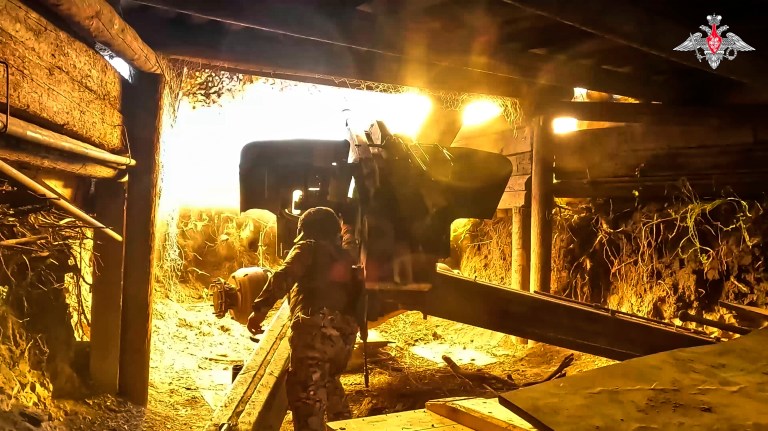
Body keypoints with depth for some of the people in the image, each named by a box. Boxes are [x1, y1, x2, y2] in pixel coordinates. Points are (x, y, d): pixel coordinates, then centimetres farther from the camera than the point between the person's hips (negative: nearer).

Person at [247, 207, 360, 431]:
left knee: (306, 392, -8)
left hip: (316, 327, -7)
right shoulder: (344, 256, 27)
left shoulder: (308, 247, 9)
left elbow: (284, 276, -8)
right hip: (346, 330, 7)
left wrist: (260, 308, -14)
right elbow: (355, 294, 27)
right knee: (329, 383, 28)